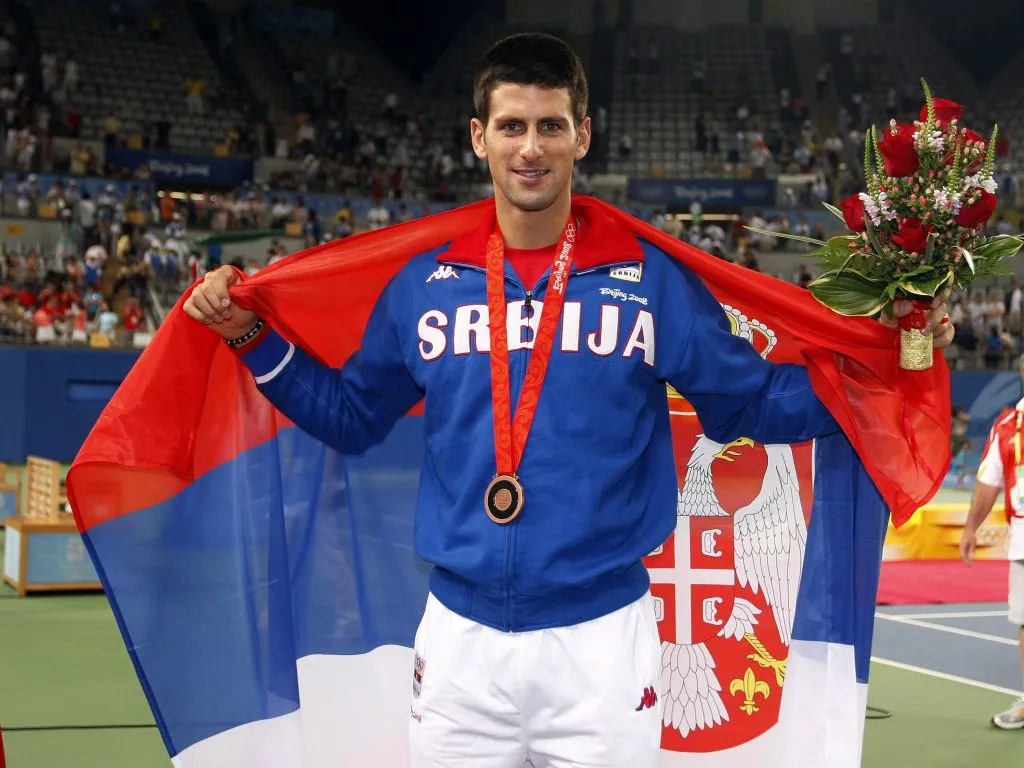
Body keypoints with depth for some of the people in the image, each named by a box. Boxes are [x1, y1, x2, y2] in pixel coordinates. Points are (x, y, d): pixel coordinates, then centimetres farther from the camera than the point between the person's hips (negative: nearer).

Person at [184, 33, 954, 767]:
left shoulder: (653, 277, -1)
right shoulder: (424, 282, 3)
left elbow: (751, 403, 6)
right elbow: (350, 416, 14)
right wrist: (252, 337, 6)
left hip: (605, 636, -1)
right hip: (458, 637, 2)